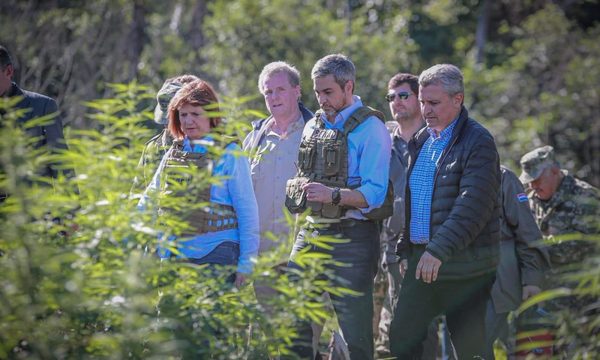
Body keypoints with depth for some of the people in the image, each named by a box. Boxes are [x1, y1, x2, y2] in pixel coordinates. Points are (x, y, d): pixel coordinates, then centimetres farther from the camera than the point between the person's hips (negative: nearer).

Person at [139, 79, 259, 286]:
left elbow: (247, 211, -3)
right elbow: (148, 201, 20)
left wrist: (246, 263, -7)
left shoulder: (228, 154, -2)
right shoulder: (173, 153, 13)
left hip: (217, 253, -5)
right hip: (176, 255, 5)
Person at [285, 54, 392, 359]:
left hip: (351, 238, -7)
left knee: (355, 331, -2)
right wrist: (297, 192, 7)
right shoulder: (313, 126, 15)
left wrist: (333, 195, -29)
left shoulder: (370, 128, -8)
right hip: (310, 232, 7)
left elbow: (374, 194, -17)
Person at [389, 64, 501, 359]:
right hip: (422, 260, 7)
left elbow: (472, 206, -19)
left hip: (464, 266, -7)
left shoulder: (478, 142, -9)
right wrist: (405, 250, 15)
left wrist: (439, 251, -24)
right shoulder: (420, 141, 15)